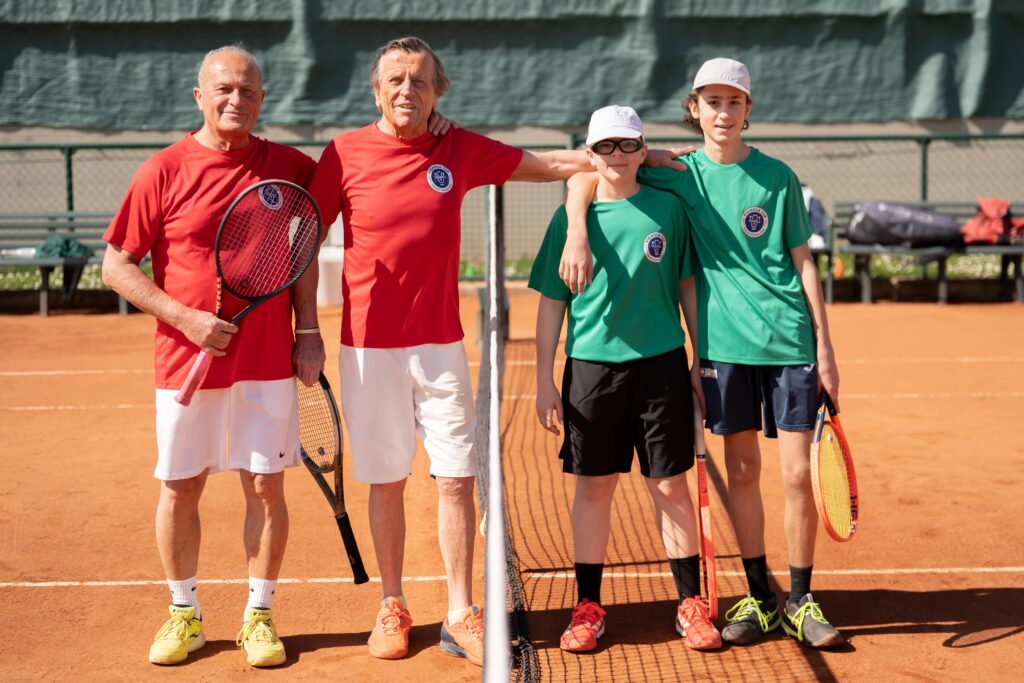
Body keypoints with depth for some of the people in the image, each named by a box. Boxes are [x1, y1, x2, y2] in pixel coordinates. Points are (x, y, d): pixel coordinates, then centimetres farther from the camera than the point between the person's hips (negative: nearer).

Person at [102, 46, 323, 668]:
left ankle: (260, 615, 21)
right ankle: (185, 615, 25)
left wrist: (308, 330, 4)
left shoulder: (291, 167, 3)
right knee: (180, 490, 8)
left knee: (266, 489, 5)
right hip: (186, 362, -1)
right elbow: (117, 266, -2)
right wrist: (186, 319, -13)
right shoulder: (165, 171, -4)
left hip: (268, 364, 1)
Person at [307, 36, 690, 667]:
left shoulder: (460, 149, 4)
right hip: (368, 347, -1)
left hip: (441, 344, 1)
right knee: (385, 483, 6)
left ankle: (461, 615, 11)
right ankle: (393, 607, 23)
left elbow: (550, 164, 13)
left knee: (457, 479, -1)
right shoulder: (346, 153, -1)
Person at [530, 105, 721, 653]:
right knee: (594, 486, 7)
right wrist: (544, 379, 2)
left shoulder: (667, 209, 3)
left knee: (670, 485, 5)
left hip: (662, 363, 0)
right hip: (591, 365, 0)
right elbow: (552, 303, 5)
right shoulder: (570, 217, 2)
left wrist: (701, 360, 7)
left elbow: (687, 288, 9)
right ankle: (588, 606, 17)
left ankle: (690, 603, 16)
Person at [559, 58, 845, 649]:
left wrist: (825, 346, 1)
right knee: (742, 472, 7)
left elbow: (804, 263, 4)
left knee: (799, 473, 0)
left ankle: (801, 601, 14)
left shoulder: (777, 177, 2)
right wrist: (577, 234, -13)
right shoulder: (679, 176, 4)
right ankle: (760, 599, 20)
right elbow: (589, 171, 5)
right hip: (725, 344, 1)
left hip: (789, 341, -1)